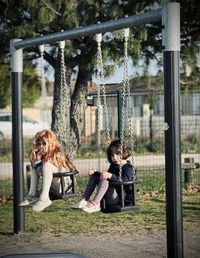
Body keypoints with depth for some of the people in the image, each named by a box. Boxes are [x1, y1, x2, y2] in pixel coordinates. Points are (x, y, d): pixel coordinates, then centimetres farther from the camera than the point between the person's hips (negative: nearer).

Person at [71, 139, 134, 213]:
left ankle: (95, 204, -37)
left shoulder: (128, 167, -11)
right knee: (93, 176, 6)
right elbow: (105, 176, 24)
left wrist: (110, 176, -42)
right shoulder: (113, 166, 16)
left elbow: (124, 181, -28)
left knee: (104, 180, -30)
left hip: (122, 198, -9)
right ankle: (84, 201, -8)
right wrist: (95, 173, 7)